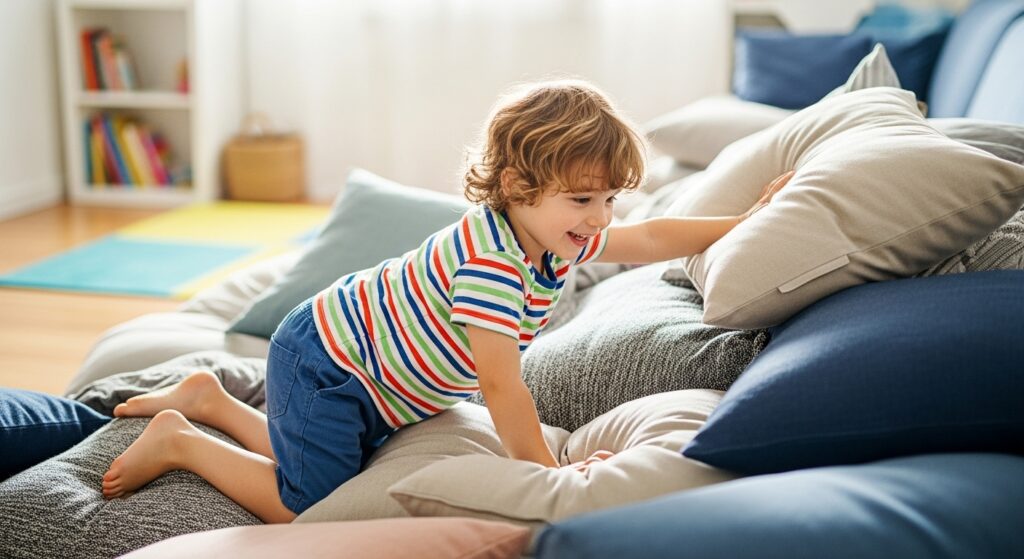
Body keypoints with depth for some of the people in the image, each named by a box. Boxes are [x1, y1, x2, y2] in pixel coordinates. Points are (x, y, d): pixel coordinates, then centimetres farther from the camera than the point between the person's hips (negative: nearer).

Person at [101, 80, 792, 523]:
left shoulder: (554, 233, -5)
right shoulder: (489, 259, -33)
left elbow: (653, 238, 8)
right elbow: (501, 387, -33)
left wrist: (744, 224, 8)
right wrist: (548, 474, -25)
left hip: (360, 368, 9)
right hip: (321, 362, -9)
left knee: (310, 468, 20)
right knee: (310, 507, -11)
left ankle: (213, 401, 31)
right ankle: (180, 442, 4)